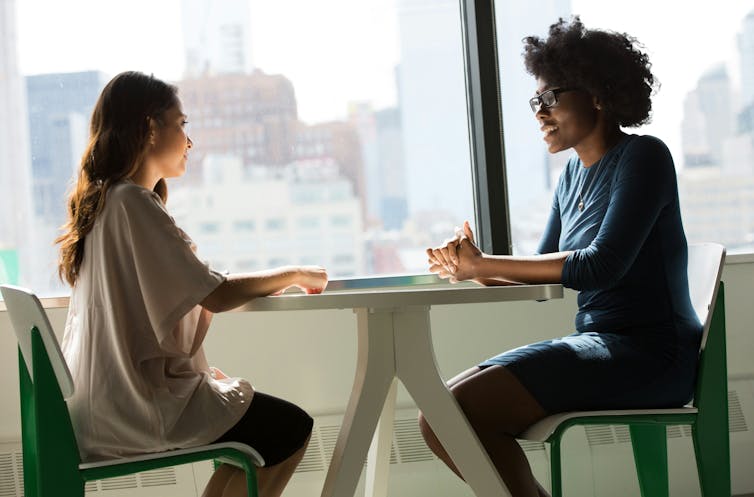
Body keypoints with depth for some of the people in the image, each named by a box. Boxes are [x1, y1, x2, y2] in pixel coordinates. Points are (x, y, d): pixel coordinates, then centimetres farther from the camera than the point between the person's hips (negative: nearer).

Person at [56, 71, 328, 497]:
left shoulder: (103, 200, 11)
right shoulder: (133, 203, -18)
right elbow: (214, 296, -20)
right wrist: (294, 275, -6)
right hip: (135, 403, -9)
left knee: (253, 408, 20)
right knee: (292, 429, 0)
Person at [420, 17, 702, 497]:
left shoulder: (643, 158, -9)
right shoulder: (575, 172, 15)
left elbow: (601, 266, -19)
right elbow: (544, 268, 14)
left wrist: (483, 264, -16)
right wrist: (475, 268, -7)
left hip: (649, 354, -8)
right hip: (598, 344, 8)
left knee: (460, 411, -22)